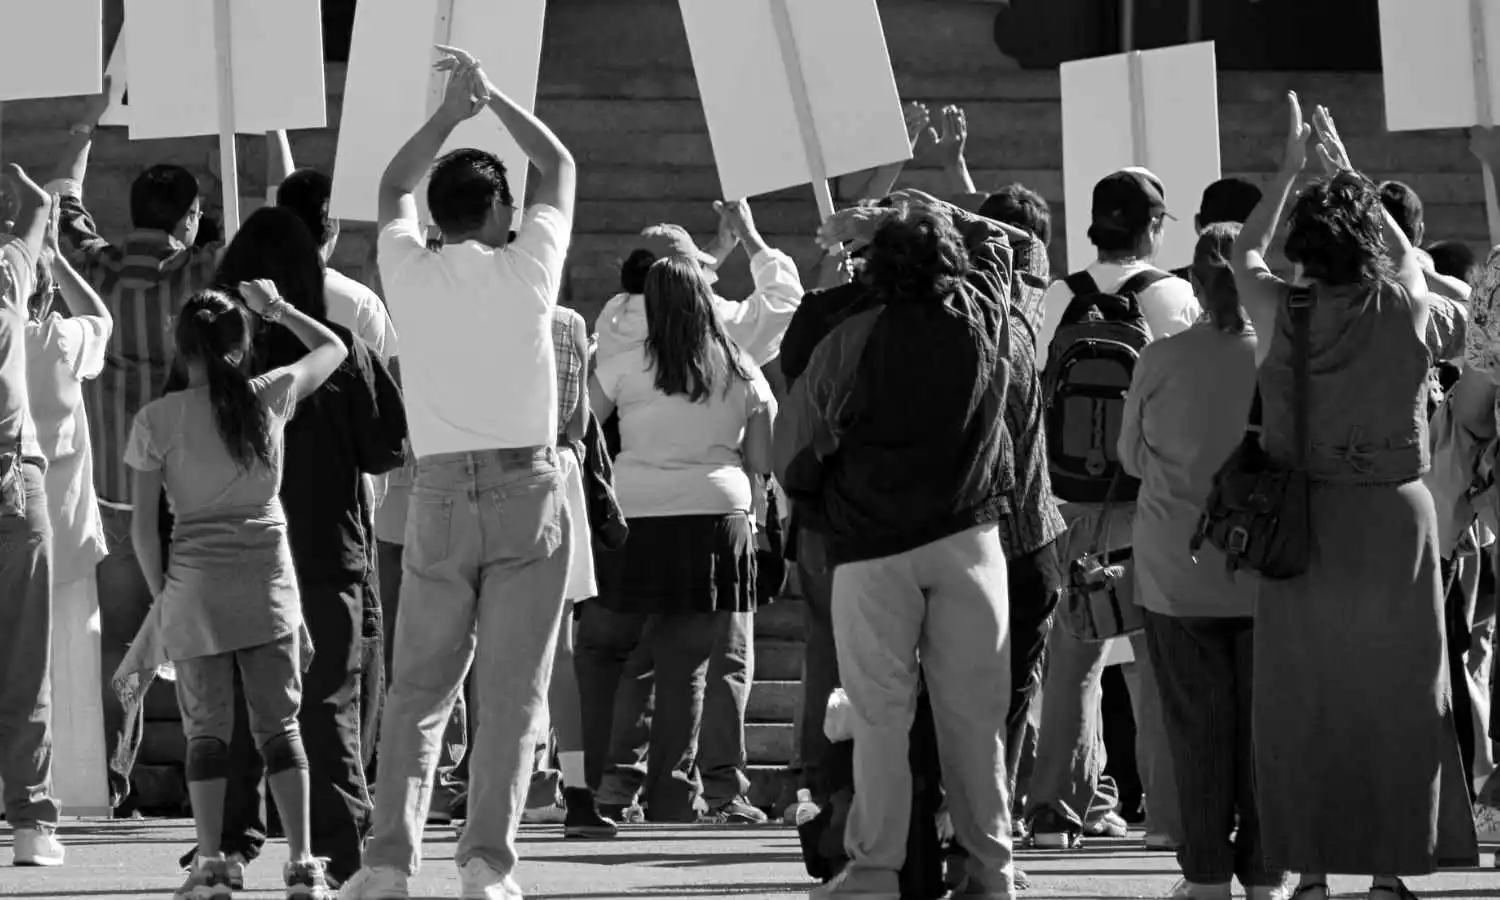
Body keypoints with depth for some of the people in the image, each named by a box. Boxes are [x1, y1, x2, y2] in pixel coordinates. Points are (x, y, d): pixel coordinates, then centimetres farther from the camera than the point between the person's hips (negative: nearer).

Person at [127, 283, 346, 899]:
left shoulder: (158, 419, -4)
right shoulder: (269, 397, 0)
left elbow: (143, 522, -3)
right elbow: (333, 348, 18)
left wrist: (159, 594, 7)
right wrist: (277, 309, 25)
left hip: (195, 584, -1)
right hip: (268, 581, 1)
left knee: (206, 727, 5)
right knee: (279, 723, 6)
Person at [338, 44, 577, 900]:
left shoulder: (411, 273, 1)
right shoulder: (527, 268, -2)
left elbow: (394, 187, 23)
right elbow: (562, 167, 15)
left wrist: (450, 111, 27)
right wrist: (492, 97, 23)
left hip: (441, 493, 2)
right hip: (527, 488, -2)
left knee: (419, 685, 6)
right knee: (512, 688, -2)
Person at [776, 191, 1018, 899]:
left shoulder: (846, 344, -9)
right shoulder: (981, 316, -2)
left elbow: (794, 455, -1)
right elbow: (990, 237, 20)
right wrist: (889, 216, 20)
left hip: (873, 547, -2)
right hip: (968, 538, 2)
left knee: (880, 712, 1)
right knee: (973, 713, 5)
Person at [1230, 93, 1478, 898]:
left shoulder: (1283, 313, -9)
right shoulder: (1406, 309, -7)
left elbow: (1243, 254, 14)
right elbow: (1403, 251, 18)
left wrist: (1291, 168, 20)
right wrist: (1346, 169, 25)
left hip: (1305, 527, 0)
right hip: (1395, 521, 0)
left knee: (1302, 702, 8)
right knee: (1395, 699, 8)